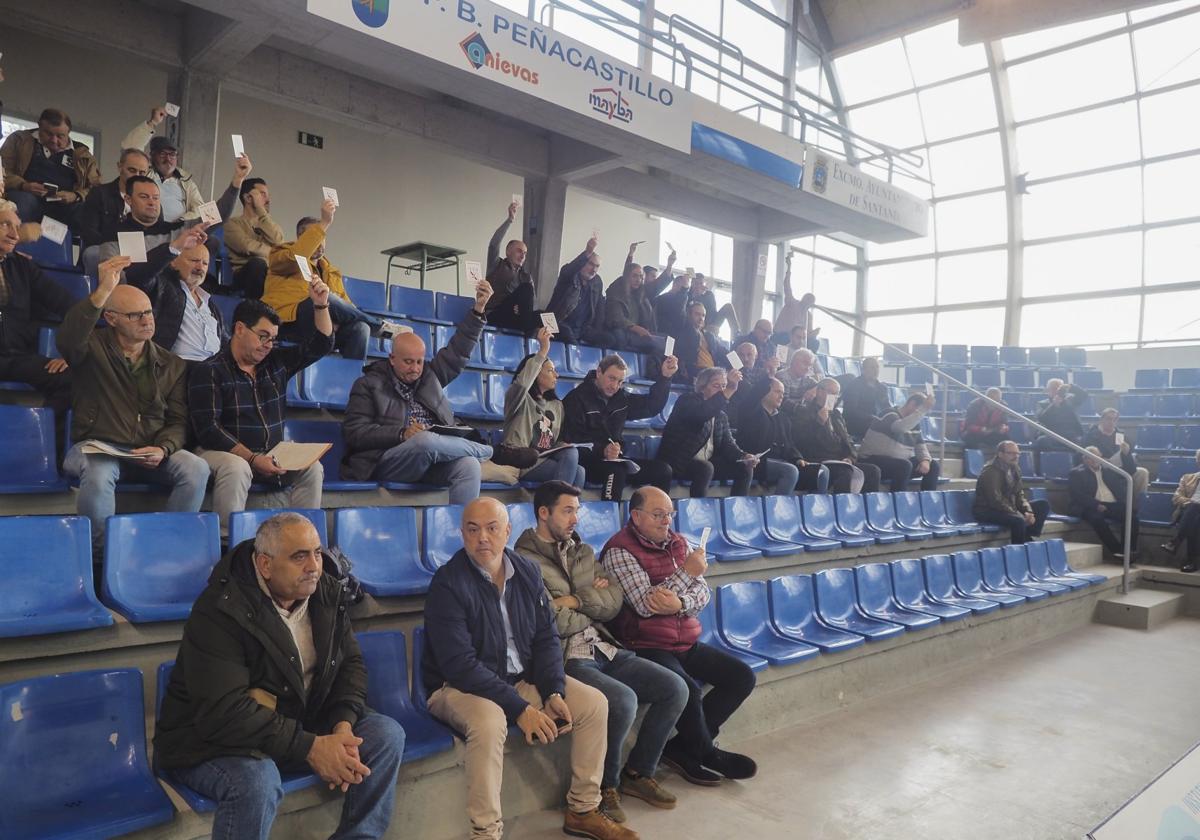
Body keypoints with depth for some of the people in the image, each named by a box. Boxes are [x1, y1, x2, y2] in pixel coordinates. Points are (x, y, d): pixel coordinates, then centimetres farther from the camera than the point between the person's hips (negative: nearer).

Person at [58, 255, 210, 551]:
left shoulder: (172, 365, 13)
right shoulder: (94, 349, 5)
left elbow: (178, 421, 8)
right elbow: (67, 339, -21)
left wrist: (163, 449, -13)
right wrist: (102, 292, -31)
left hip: (152, 454, 2)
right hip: (97, 448, -2)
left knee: (197, 469, -27)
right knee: (99, 475, -37)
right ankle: (102, 550, -12)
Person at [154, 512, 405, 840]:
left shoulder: (327, 593, -3)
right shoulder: (219, 611, -24)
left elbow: (350, 663, 3)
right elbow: (224, 712, -30)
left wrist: (343, 725, -17)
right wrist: (311, 748, -31)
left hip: (300, 723, 6)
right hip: (211, 738, -6)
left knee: (387, 734, -9)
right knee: (257, 779, -38)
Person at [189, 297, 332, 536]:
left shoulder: (277, 362, 13)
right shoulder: (209, 371, -4)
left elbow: (321, 345, 15)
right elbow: (208, 429, -12)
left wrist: (321, 305, 0)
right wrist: (252, 459, -21)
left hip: (270, 456, 5)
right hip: (224, 452, -5)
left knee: (312, 468, -20)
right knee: (237, 468, -37)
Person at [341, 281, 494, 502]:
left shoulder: (429, 376, 21)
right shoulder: (368, 384, 6)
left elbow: (458, 349, 20)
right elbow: (354, 432, -4)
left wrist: (479, 308, 9)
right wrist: (401, 434, -17)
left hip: (432, 462, 4)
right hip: (385, 463, -4)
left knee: (468, 465, -28)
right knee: (425, 440, -35)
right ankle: (483, 450, -9)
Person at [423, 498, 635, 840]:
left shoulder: (528, 571, -1)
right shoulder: (448, 583, -20)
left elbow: (546, 637, 4)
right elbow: (461, 665, -25)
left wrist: (554, 691, -13)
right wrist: (520, 709, -27)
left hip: (524, 678, 6)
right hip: (460, 686, -6)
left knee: (594, 703, -6)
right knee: (489, 721, -37)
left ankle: (582, 811, 9)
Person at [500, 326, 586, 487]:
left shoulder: (557, 405, 20)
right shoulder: (518, 398, 0)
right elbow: (521, 383, -25)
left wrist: (567, 446, -6)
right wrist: (543, 351, -23)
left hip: (546, 460, 6)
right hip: (523, 462, -6)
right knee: (576, 471, -26)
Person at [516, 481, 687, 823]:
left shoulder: (582, 551, 15)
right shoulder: (524, 561, -8)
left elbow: (614, 603, 4)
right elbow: (553, 623, -17)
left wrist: (575, 601, -10)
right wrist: (593, 606, 1)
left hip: (604, 649, 8)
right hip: (564, 658, -8)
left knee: (675, 688, -4)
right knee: (623, 700, -30)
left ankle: (637, 772, 15)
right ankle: (605, 786, -2)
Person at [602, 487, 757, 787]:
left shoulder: (678, 543, 10)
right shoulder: (619, 550, -11)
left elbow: (703, 592, 3)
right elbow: (644, 604, -20)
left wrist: (680, 604, -20)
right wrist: (687, 573, -18)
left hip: (687, 643, 8)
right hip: (646, 647, -8)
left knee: (742, 677, -2)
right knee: (688, 689, -30)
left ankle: (684, 746, 3)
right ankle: (707, 752, 1)